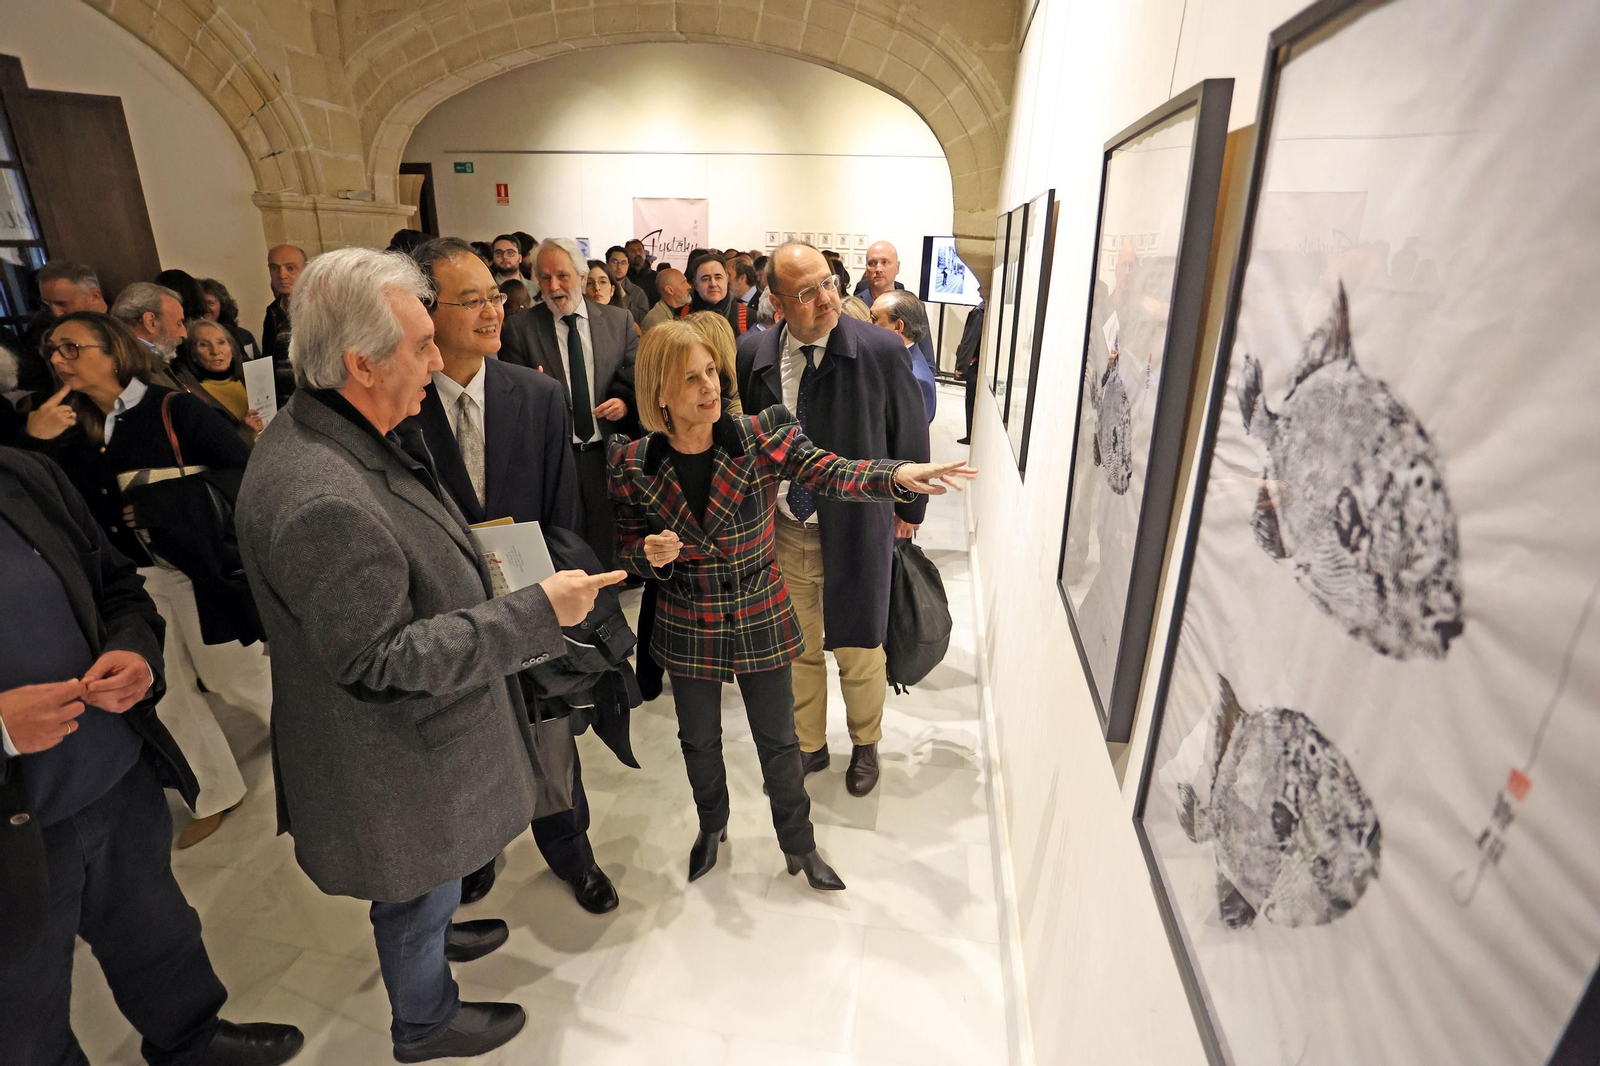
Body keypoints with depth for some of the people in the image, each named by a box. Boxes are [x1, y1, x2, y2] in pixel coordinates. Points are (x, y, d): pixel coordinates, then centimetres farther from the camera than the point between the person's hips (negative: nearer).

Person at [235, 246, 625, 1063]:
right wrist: (536, 613, -31)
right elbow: (381, 661, -31)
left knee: (429, 872, 33)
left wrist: (465, 567, 10)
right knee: (421, 882, 19)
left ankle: (429, 933, 62)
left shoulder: (325, 433, -5)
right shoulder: (321, 502, -37)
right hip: (393, 756, -9)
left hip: (410, 727, 9)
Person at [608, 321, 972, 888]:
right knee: (699, 741, 22)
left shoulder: (761, 436, -15)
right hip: (688, 629, 1)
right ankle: (712, 825, 53)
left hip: (763, 621, -1)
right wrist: (651, 555, -24)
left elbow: (829, 473, -24)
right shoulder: (633, 465, -12)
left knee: (778, 741, 15)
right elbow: (629, 546, -1)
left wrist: (898, 474, -42)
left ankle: (799, 846, 41)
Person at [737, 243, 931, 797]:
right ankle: (808, 746, 43)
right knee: (797, 649, 19)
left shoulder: (880, 350, -14)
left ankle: (865, 745, 43)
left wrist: (909, 509, 5)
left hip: (856, 528, -2)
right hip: (782, 530, 3)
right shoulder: (755, 357, -6)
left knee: (858, 650, 15)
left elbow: (910, 435, -3)